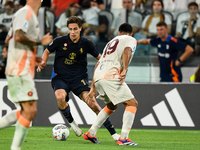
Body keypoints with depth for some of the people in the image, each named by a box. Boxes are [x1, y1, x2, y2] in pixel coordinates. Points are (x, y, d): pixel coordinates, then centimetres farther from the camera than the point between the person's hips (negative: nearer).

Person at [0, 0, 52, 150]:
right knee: (30, 111, -11)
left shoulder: (29, 14, 18)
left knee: (26, 111, 13)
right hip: (20, 72, -10)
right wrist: (40, 42, -14)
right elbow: (18, 36, -28)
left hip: (23, 71, 10)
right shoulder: (25, 12, -12)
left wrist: (32, 57, 21)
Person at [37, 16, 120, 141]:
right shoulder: (60, 41, -5)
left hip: (79, 78, 0)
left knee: (92, 103, -18)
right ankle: (71, 122, -2)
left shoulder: (86, 44, -2)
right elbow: (47, 52, 13)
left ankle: (113, 133, -8)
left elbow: (100, 57, 12)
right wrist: (43, 63, -6)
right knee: (60, 97, -33)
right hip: (60, 78, 0)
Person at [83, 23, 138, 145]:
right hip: (110, 76, -8)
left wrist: (93, 87, 31)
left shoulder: (111, 42, 33)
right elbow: (127, 51, -12)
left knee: (112, 106, 28)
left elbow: (97, 65, 30)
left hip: (98, 77, 8)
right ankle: (123, 138, -17)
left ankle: (91, 134, 26)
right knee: (132, 103, -4)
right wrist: (125, 70, -23)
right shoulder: (131, 39, 12)